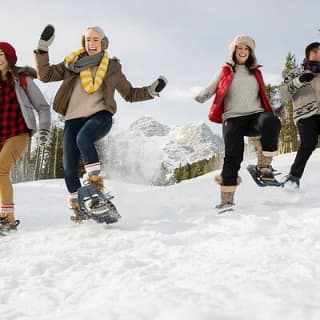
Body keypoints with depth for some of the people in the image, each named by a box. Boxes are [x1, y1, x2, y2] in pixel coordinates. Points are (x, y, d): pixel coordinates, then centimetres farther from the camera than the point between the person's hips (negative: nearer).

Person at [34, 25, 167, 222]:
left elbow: (130, 94, 20)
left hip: (100, 115, -2)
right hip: (74, 117, 3)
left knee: (83, 138, -37)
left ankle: (96, 181, -27)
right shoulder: (73, 63, 16)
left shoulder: (112, 67, 14)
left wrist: (151, 91, 5)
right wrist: (43, 48, 1)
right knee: (69, 168, -4)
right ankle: (77, 206, 12)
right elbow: (46, 75, 10)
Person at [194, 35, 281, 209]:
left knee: (272, 122, -34)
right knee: (233, 155, -19)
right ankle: (227, 199, -14)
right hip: (233, 118, -2)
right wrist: (201, 97, -13)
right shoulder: (225, 72, 14)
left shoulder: (256, 73, 22)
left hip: (255, 115, 2)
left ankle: (264, 165, -22)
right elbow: (210, 89, 7)